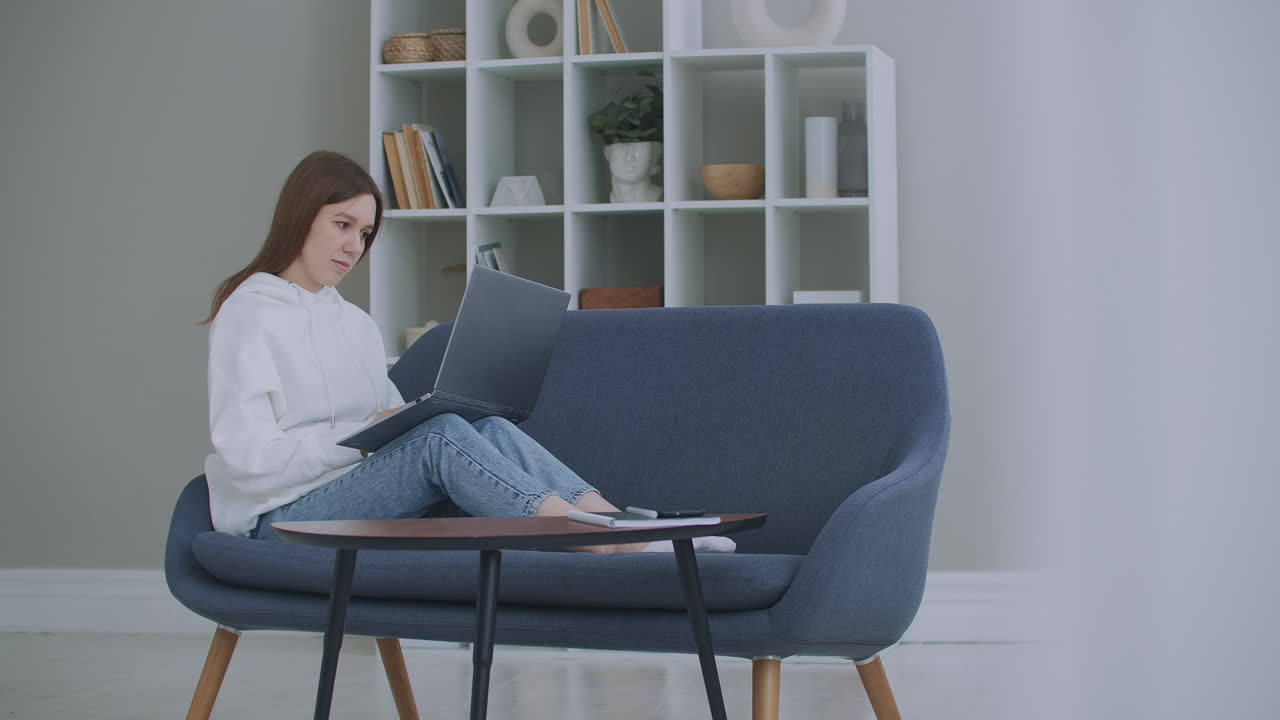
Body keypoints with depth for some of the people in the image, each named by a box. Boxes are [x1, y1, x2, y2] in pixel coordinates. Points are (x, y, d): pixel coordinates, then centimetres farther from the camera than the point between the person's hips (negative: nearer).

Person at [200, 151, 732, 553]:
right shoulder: (247, 314, -2)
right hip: (286, 519, -6)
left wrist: (409, 419, -5)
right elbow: (248, 456, -13)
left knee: (491, 430, -21)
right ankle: (607, 543, -43)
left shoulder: (357, 324, 23)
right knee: (440, 436, -30)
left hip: (370, 506, 6)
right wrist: (365, 436, -16)